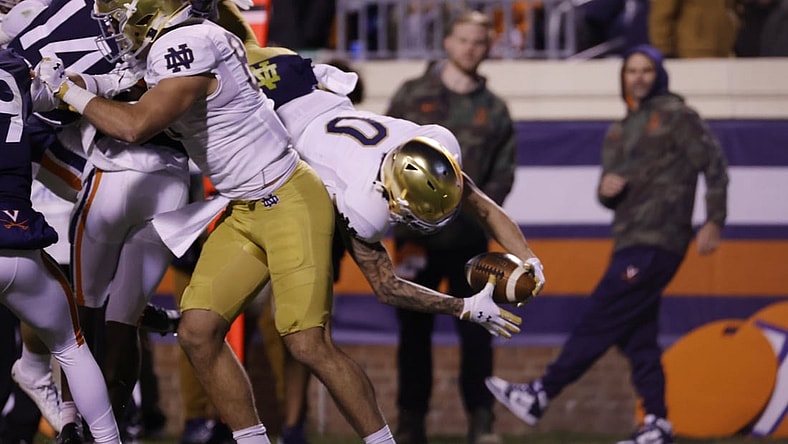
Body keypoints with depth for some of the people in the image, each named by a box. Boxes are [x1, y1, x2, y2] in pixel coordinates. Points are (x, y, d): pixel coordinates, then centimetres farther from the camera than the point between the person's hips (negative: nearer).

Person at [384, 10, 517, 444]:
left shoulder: (494, 110, 9)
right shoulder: (412, 96, 6)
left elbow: (502, 173, 7)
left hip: (468, 239, 0)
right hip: (416, 234, 0)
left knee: (475, 330, -6)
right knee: (415, 330, 4)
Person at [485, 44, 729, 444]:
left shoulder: (675, 115, -2)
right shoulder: (620, 131, 21)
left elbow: (714, 164, -6)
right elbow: (610, 194, 21)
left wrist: (713, 222, -13)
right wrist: (606, 189, -5)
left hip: (655, 243, -9)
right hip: (630, 243, 9)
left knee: (599, 320, -8)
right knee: (636, 339, 5)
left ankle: (540, 395, -8)